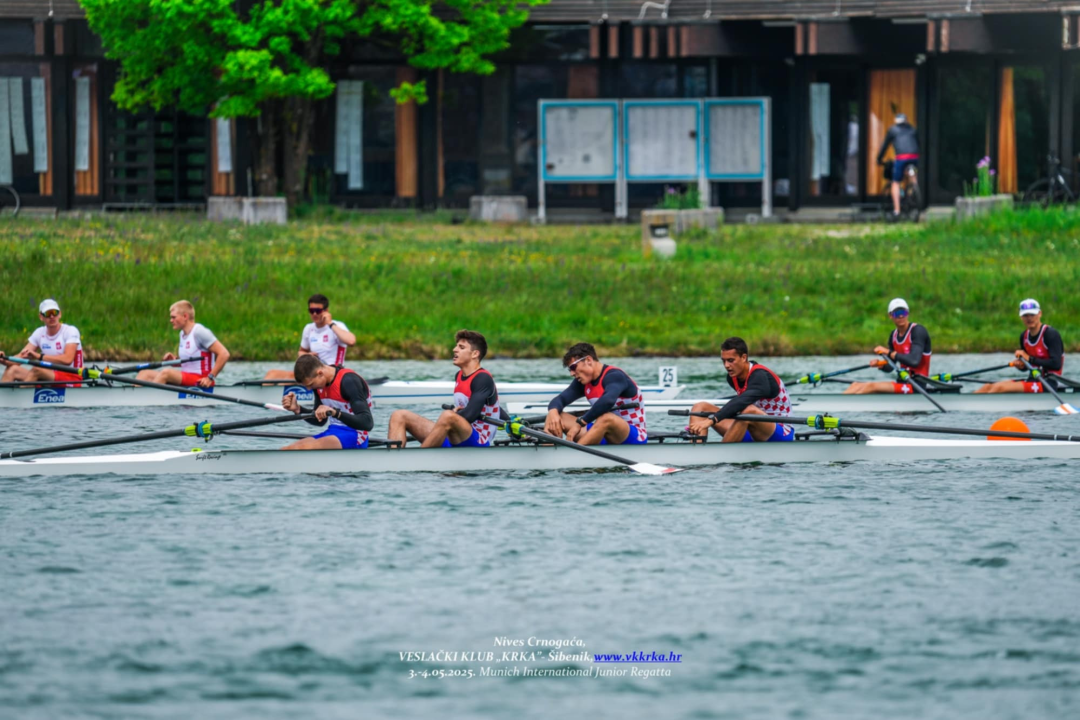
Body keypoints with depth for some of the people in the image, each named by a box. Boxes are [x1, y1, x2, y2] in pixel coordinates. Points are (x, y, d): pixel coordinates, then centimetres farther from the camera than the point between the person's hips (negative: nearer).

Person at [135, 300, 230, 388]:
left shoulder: (199, 332, -12)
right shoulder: (183, 334, 16)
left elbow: (224, 354, -16)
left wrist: (210, 378, -18)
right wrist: (175, 359, 3)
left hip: (200, 381, -9)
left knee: (165, 373, -31)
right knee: (145, 373, 0)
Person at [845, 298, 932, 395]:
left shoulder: (917, 331, -11)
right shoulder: (894, 335, 14)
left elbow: (914, 361, -25)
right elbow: (890, 367, 17)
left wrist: (889, 353, -22)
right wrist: (880, 364, -7)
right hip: (902, 383, 9)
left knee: (872, 386, -27)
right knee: (856, 385, -5)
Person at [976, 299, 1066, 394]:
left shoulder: (1051, 334, -11)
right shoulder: (1024, 336, 13)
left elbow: (1056, 364, -21)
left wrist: (1030, 359, -19)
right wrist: (1020, 365, -1)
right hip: (1032, 380, 8)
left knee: (999, 388, -25)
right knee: (988, 387, -7)